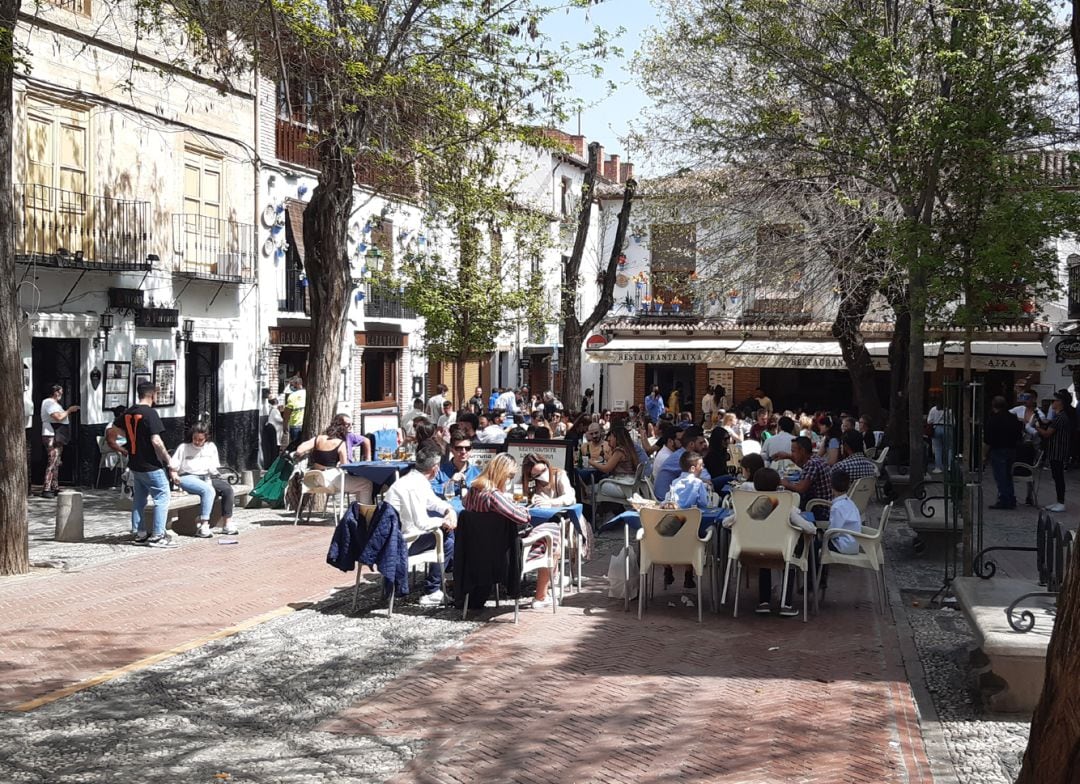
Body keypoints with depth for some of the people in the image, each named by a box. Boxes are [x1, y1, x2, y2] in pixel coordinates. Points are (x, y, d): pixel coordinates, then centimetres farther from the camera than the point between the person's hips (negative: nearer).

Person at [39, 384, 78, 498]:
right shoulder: (49, 403, -13)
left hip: (57, 437, 11)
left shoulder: (53, 403, 21)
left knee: (56, 463, 14)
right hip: (52, 437, -11)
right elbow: (59, 417, -23)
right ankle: (46, 489, -17)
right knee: (52, 463, -15)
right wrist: (69, 410, -11)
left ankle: (54, 487, 19)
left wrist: (69, 411, 15)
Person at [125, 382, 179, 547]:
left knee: (139, 499, 16)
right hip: (151, 465, -8)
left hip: (135, 464, 8)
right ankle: (157, 535, -5)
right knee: (162, 496, -1)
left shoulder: (128, 413, 7)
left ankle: (138, 533, 19)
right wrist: (169, 463, -17)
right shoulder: (150, 413, -17)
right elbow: (156, 441, -22)